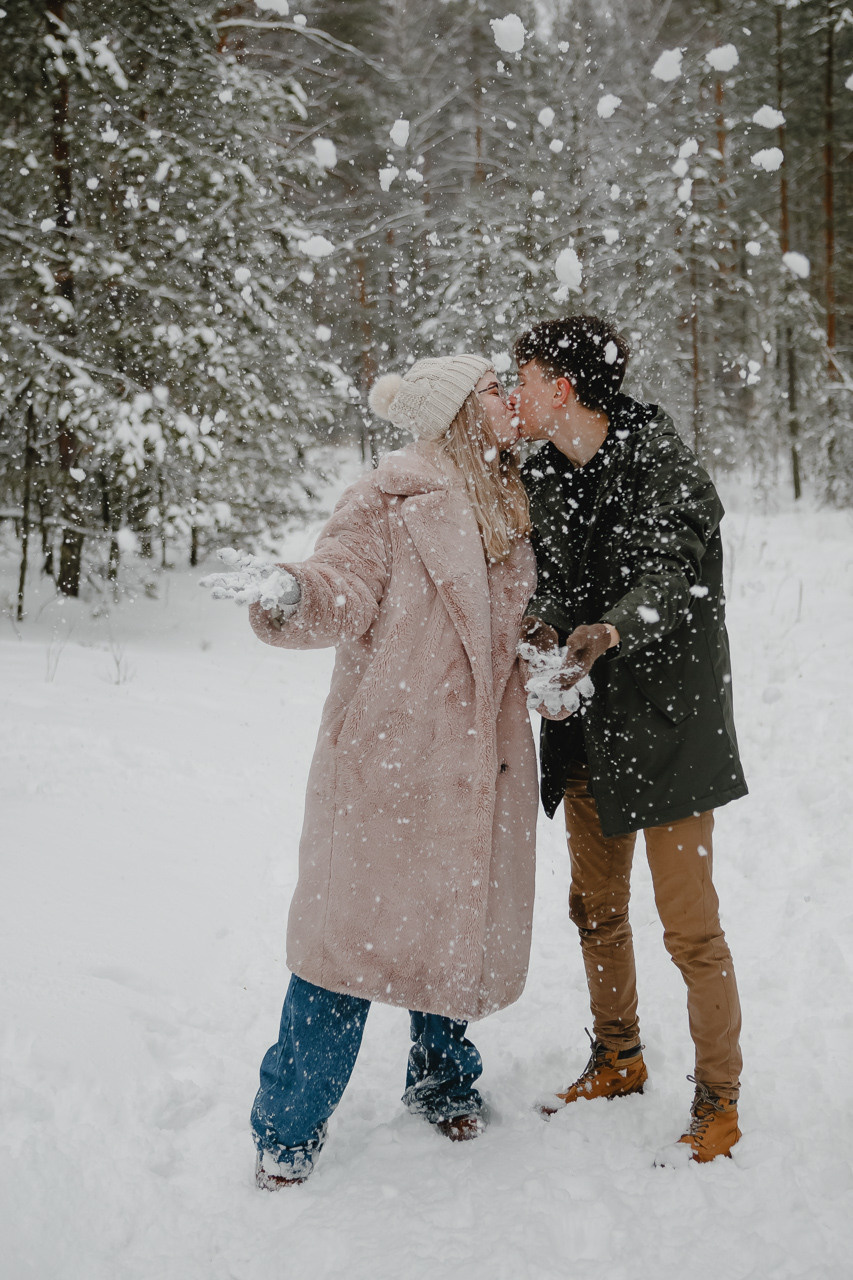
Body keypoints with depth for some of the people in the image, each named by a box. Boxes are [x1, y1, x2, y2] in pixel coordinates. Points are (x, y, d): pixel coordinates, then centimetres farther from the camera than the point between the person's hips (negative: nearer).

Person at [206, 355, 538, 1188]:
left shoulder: (509, 506, 14)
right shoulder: (391, 499, -8)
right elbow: (343, 589, -21)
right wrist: (290, 595, -42)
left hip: (481, 763, 6)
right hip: (388, 755, -6)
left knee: (464, 922, 13)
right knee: (353, 928, -2)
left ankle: (441, 1080, 37)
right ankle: (290, 1124, 12)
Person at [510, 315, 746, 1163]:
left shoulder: (664, 469, -16)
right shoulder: (542, 477, 6)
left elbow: (671, 577, -27)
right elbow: (550, 577, 5)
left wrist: (611, 632, -46)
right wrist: (543, 625, -17)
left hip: (666, 720, -7)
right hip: (588, 725, 8)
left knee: (690, 926, -3)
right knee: (595, 909, 18)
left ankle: (717, 1102, 14)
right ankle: (617, 1060, 38)